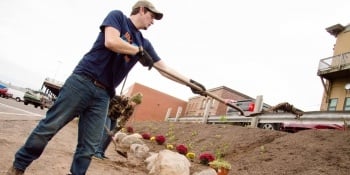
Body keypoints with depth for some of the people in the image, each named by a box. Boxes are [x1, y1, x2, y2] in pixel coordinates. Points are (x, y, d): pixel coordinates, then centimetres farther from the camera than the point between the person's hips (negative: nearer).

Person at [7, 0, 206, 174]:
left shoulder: (144, 43, 16)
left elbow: (164, 68, 15)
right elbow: (111, 42, -18)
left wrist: (190, 82, 11)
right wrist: (139, 50, -6)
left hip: (103, 95, 6)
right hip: (82, 82, -5)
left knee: (88, 148, 2)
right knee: (48, 128, 1)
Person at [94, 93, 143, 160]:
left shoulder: (131, 110, -9)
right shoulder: (122, 99, -28)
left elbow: (123, 121, -11)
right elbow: (110, 101, -24)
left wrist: (114, 131, -16)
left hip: (114, 118, 6)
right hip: (107, 114, -6)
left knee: (110, 135, 1)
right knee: (105, 133, -17)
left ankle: (101, 153, 10)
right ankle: (97, 152, -11)